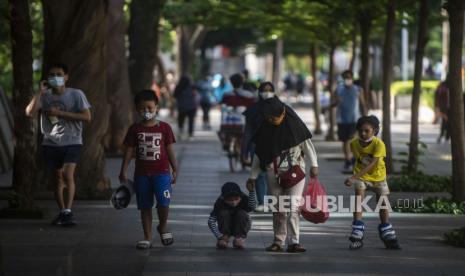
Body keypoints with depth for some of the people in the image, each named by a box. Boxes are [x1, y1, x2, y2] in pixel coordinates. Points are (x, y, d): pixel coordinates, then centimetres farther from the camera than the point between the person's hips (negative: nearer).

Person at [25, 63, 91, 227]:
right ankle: (62, 213, 20)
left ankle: (68, 211, -24)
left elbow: (87, 116, -12)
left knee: (67, 174, -21)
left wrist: (60, 113, -15)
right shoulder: (44, 96, 4)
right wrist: (40, 92, -14)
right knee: (57, 178, 10)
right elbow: (30, 113, -9)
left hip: (71, 141, -4)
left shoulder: (76, 94, -4)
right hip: (51, 143, 4)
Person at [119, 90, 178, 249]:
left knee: (163, 202, -15)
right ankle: (147, 238, 14)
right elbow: (129, 151, 4)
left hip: (161, 172, -2)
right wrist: (124, 171, -1)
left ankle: (163, 226, 14)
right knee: (145, 206, 6)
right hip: (142, 174, 2)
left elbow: (169, 150, 5)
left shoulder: (164, 128, 1)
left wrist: (175, 170, 3)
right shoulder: (135, 129, 4)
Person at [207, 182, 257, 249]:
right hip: (226, 228, 0)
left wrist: (251, 191, -60)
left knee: (241, 213, -28)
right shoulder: (220, 203, -25)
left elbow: (252, 207, -47)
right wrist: (219, 236, -40)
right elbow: (211, 221, -31)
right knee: (223, 213, -27)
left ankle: (240, 238, -18)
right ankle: (224, 238, -17)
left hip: (241, 227, 0)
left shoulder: (243, 200, -23)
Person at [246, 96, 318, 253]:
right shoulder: (265, 128, 4)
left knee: (293, 207, -12)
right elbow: (258, 154, 10)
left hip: (295, 170, -3)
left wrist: (314, 165, -2)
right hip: (274, 172, 3)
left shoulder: (293, 124, -5)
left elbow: (306, 144, 2)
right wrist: (253, 176, 9)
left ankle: (294, 242, -14)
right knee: (278, 208, 6)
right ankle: (278, 241, 14)